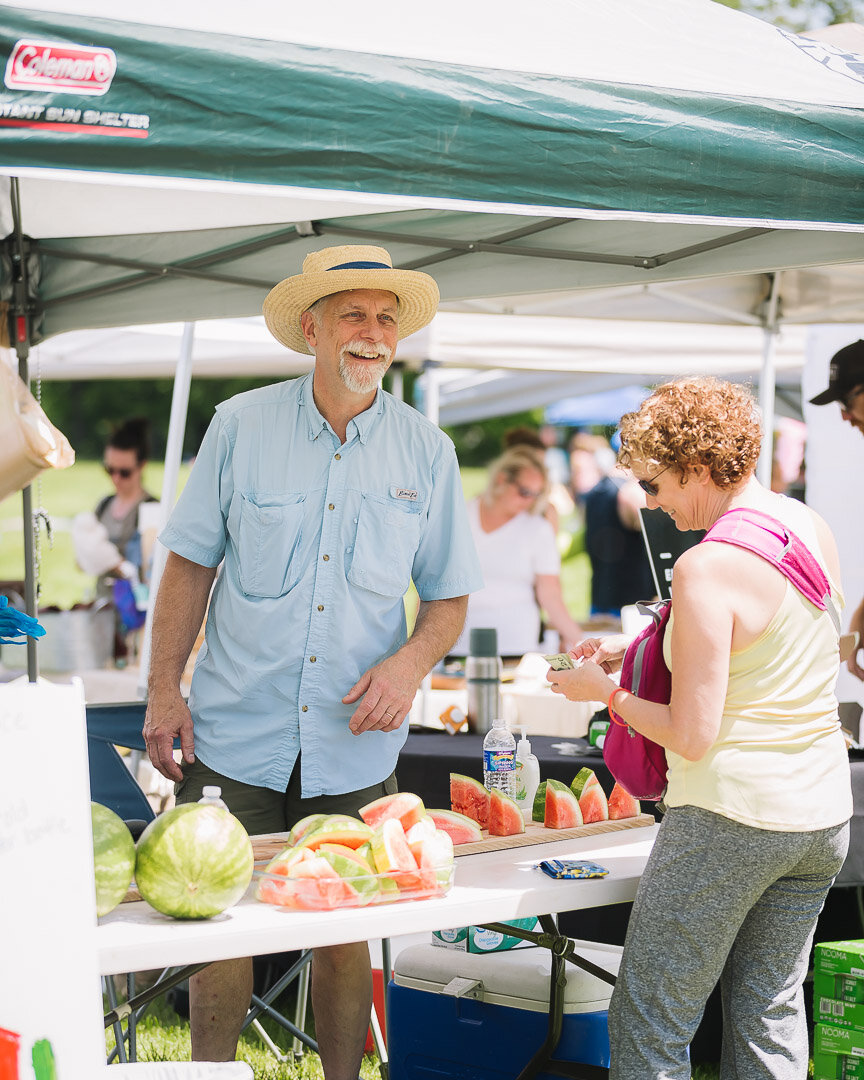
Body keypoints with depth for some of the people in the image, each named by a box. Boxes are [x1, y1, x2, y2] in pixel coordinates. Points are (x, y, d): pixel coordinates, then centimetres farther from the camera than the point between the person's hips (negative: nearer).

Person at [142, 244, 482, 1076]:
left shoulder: (426, 452, 2)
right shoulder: (242, 425, -1)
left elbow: (450, 596, 8)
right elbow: (190, 563, 4)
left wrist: (410, 662, -12)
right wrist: (163, 690, -1)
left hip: (355, 750, 1)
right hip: (235, 736, -1)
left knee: (344, 936, 9)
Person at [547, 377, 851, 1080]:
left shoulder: (706, 569, -20)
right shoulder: (813, 528, 4)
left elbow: (692, 736, -19)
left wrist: (604, 690, -3)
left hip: (731, 817, -8)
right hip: (824, 812, 8)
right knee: (770, 1011, 16)